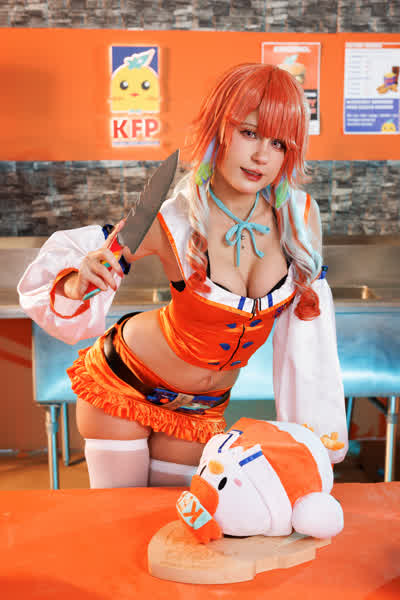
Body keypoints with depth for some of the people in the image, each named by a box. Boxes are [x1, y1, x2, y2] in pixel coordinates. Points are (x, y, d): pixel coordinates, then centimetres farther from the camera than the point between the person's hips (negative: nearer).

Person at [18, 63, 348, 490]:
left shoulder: (300, 215, -16)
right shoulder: (168, 219, -26)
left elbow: (305, 333, -6)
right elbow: (66, 257, -15)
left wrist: (314, 435, -1)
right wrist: (75, 287, -39)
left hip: (204, 407, 3)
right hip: (123, 384, -3)